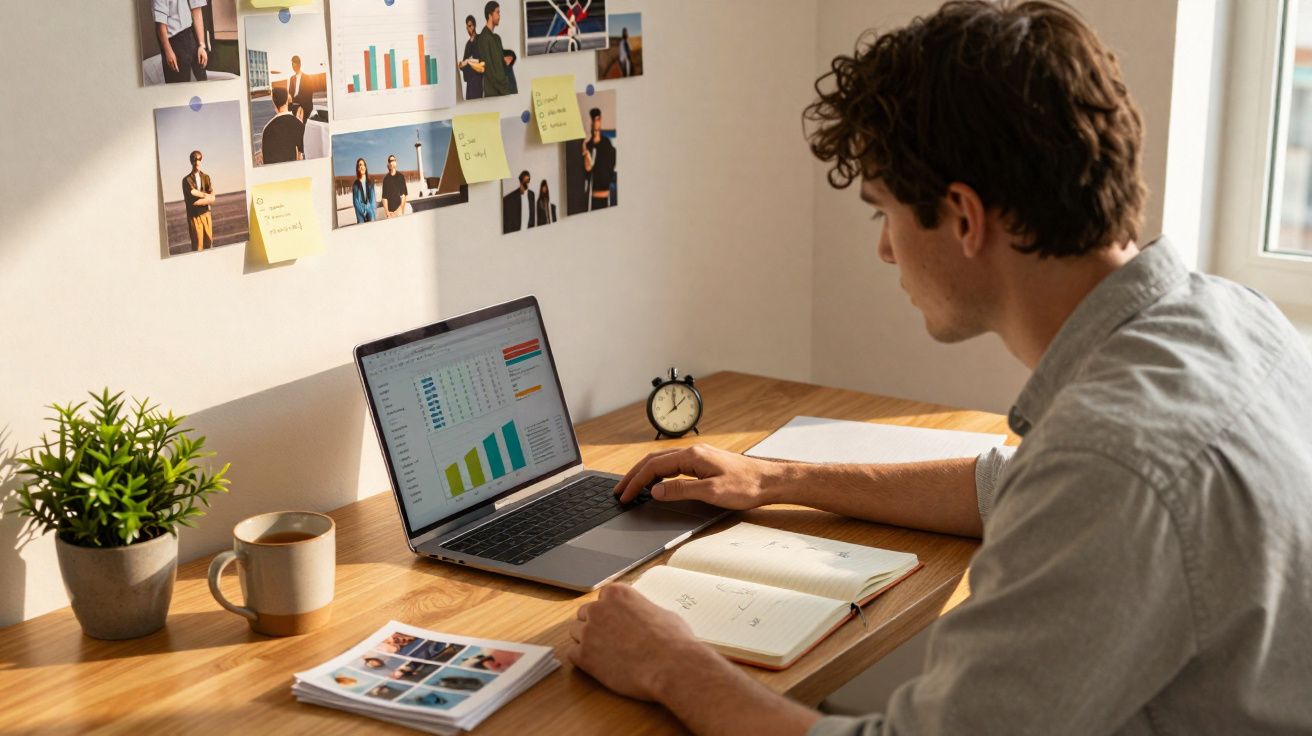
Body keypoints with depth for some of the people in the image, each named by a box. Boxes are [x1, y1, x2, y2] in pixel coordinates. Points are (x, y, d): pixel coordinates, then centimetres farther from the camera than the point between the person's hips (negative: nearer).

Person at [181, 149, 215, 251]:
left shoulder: (206, 177, 7)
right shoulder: (186, 180, -6)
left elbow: (212, 199, -1)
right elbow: (189, 199, -16)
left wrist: (197, 202, -14)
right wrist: (206, 195, -8)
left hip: (206, 214, 4)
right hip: (194, 216, -4)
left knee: (209, 242, 8)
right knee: (197, 245, -3)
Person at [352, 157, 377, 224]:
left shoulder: (370, 183, 11)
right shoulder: (355, 184, 3)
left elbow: (373, 198, 8)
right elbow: (355, 201, 1)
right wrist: (363, 212, -8)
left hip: (370, 209, 1)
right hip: (361, 212, -1)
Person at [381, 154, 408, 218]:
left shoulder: (401, 176, 4)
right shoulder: (386, 178, 5)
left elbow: (403, 194, 2)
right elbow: (384, 197, 2)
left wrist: (401, 208, -8)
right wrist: (387, 212, -6)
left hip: (398, 209, -1)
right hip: (389, 210, 1)